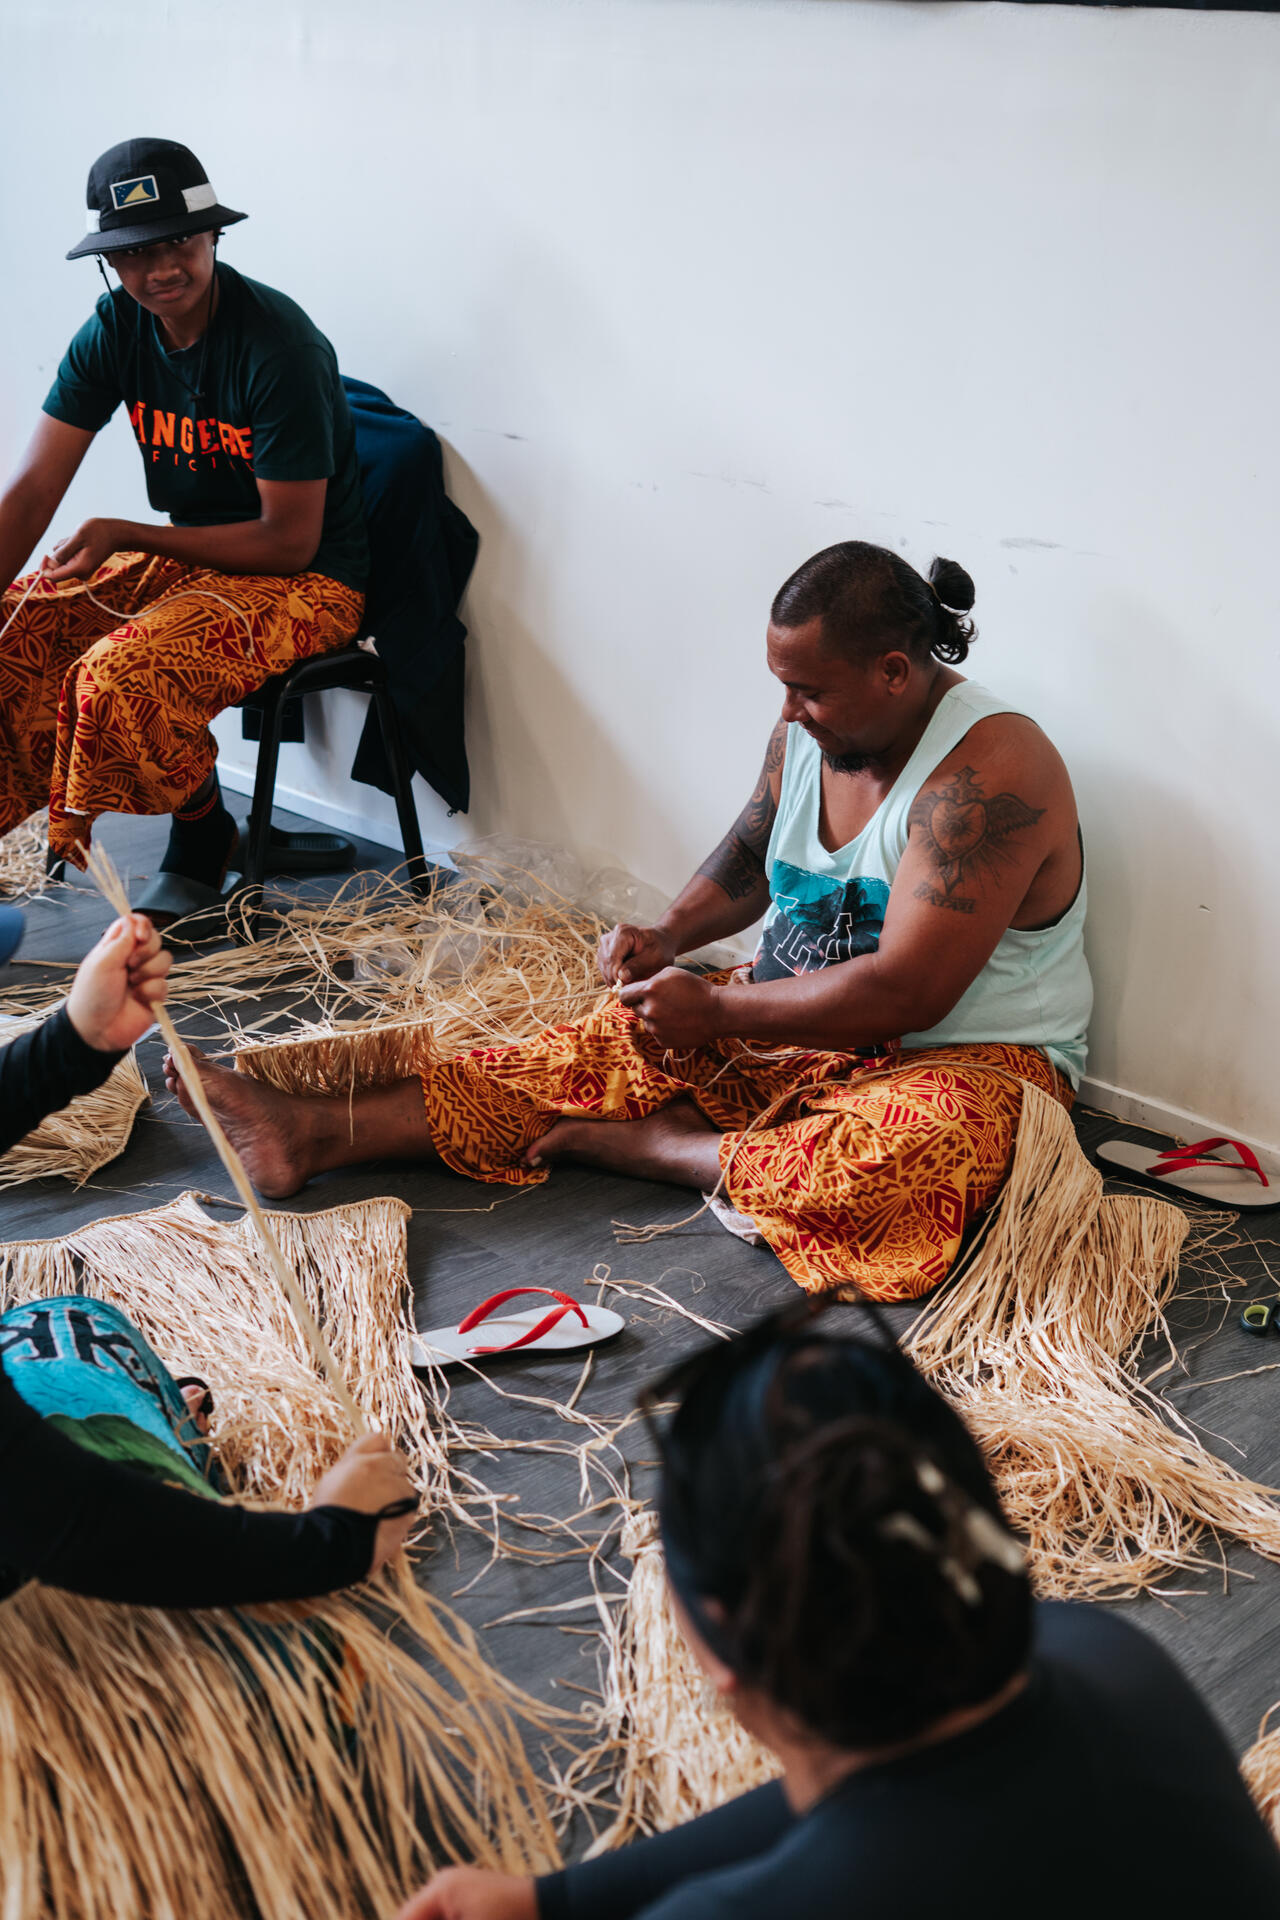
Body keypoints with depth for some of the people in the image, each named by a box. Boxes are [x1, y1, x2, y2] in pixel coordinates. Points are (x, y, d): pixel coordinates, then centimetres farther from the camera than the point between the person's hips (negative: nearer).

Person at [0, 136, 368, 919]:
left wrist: (125, 536, -20)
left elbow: (289, 541, -20)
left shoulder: (278, 346, -23)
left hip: (306, 580, -7)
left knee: (122, 678, -29)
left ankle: (203, 842, -1)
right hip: (189, 558, 7)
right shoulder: (114, 331, -4)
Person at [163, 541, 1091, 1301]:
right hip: (792, 1018, 7)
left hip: (967, 1054, -7)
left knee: (913, 1152, -40)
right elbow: (747, 857, 19)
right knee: (591, 1051, -9)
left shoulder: (988, 770, -24)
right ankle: (322, 1132, -16)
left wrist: (715, 1010, -21)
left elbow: (905, 993, -27)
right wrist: (671, 934, -1)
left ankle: (617, 1142, -24)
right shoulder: (809, 729, 0)